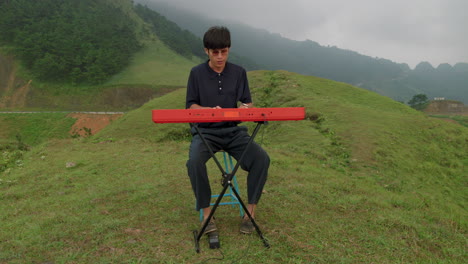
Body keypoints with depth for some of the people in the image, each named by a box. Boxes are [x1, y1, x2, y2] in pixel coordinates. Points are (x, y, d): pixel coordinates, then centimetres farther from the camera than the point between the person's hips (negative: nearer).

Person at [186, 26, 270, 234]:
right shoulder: (197, 73, 2)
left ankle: (251, 211, -7)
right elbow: (190, 107, 2)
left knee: (261, 158, -24)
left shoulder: (239, 72, 7)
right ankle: (206, 213, -14)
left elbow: (248, 103, 7)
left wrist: (245, 107, -18)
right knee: (194, 161, -33)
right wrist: (209, 110, -19)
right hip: (205, 132, -1)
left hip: (234, 131, 2)